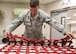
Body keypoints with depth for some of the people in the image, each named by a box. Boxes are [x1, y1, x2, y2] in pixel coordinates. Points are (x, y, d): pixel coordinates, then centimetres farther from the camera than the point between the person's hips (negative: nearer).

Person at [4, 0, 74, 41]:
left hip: (39, 40, 0)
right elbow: (15, 23, -11)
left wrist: (65, 32, -32)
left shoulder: (43, 15, -17)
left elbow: (54, 23, -22)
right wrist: (8, 30, -31)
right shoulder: (24, 15, -14)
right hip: (27, 39, 0)